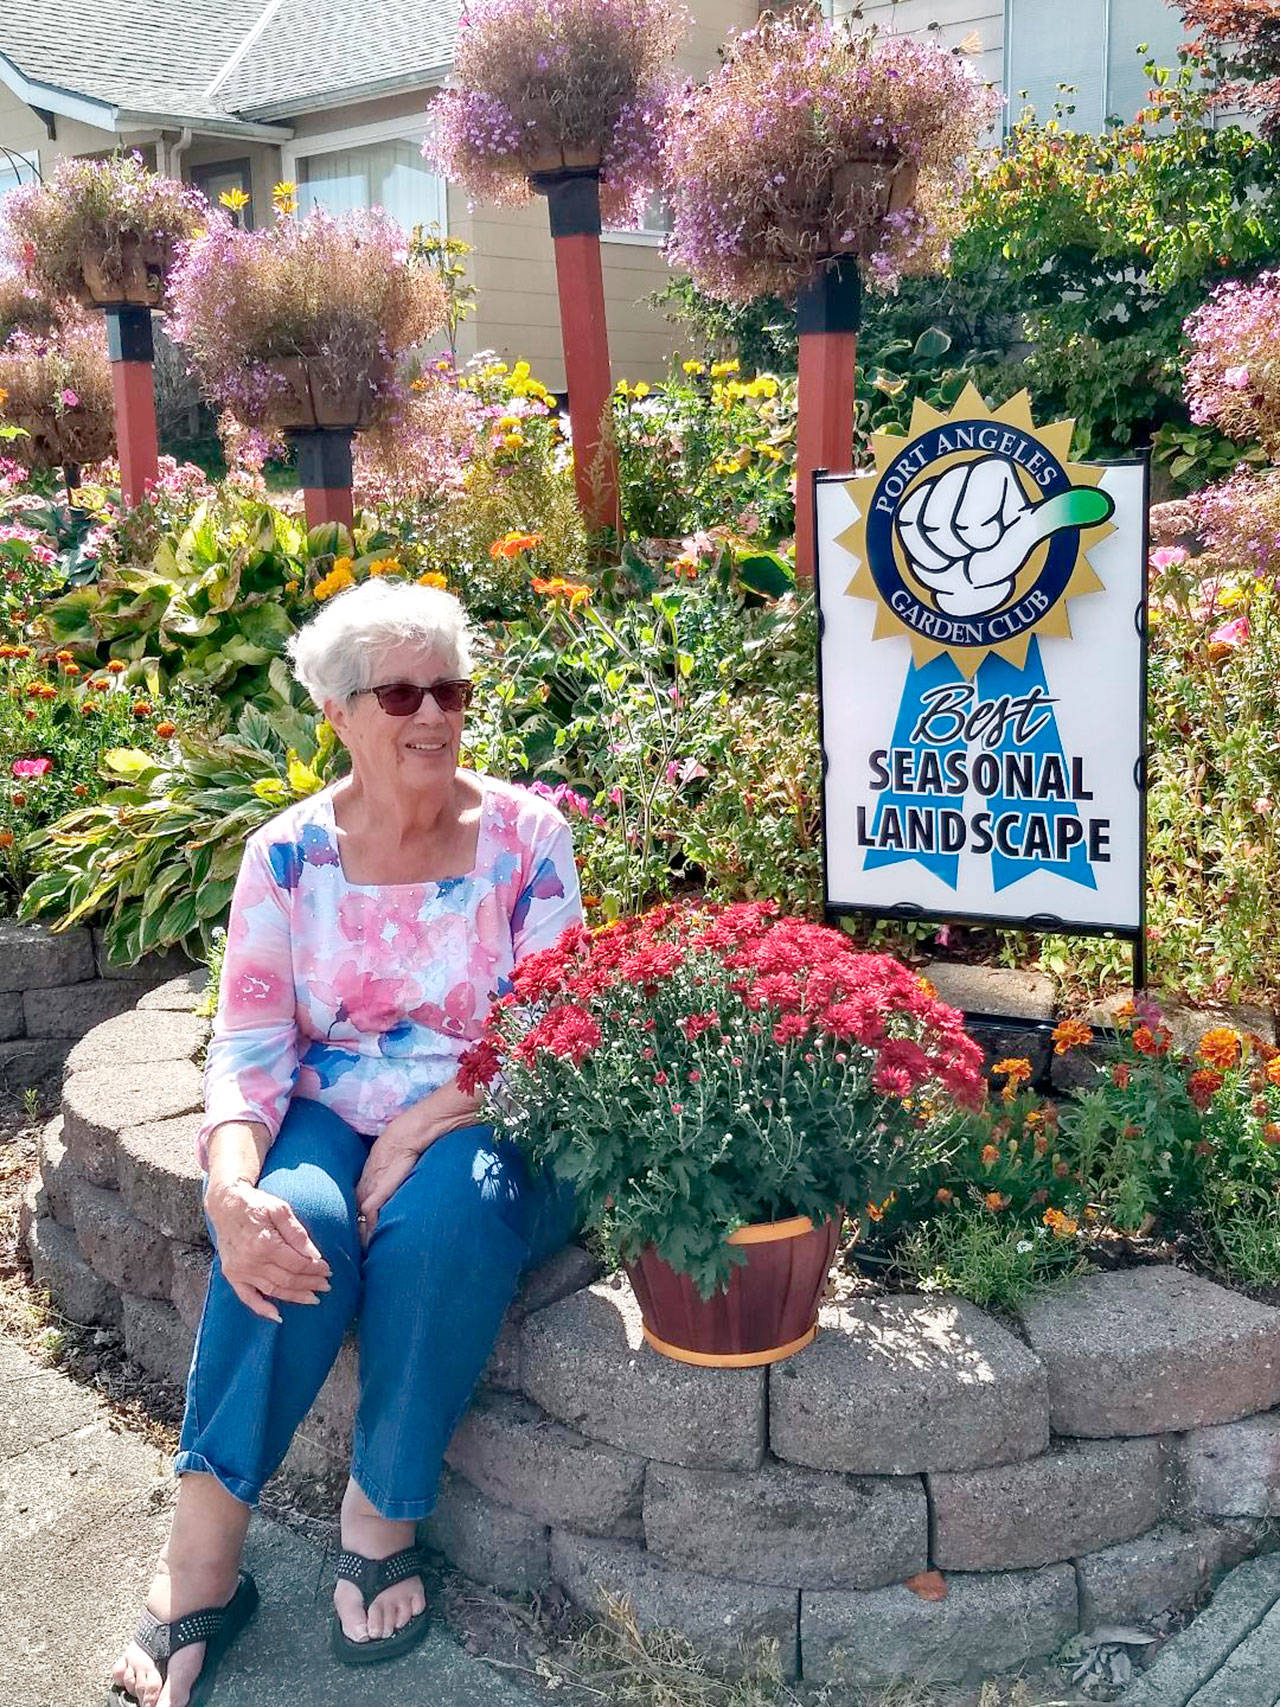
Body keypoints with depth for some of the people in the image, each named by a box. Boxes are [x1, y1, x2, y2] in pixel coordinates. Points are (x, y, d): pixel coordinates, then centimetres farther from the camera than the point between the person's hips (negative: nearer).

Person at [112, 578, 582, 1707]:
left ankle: (383, 1519, -13)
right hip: (330, 1124, 1)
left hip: (485, 1132, -1)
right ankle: (200, 1562, -20)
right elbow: (250, 1048, -5)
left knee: (445, 1215, -33)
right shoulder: (288, 854, 2)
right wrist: (230, 1188, -24)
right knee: (294, 1223, -31)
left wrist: (427, 1128, -20)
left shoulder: (525, 835, -2)